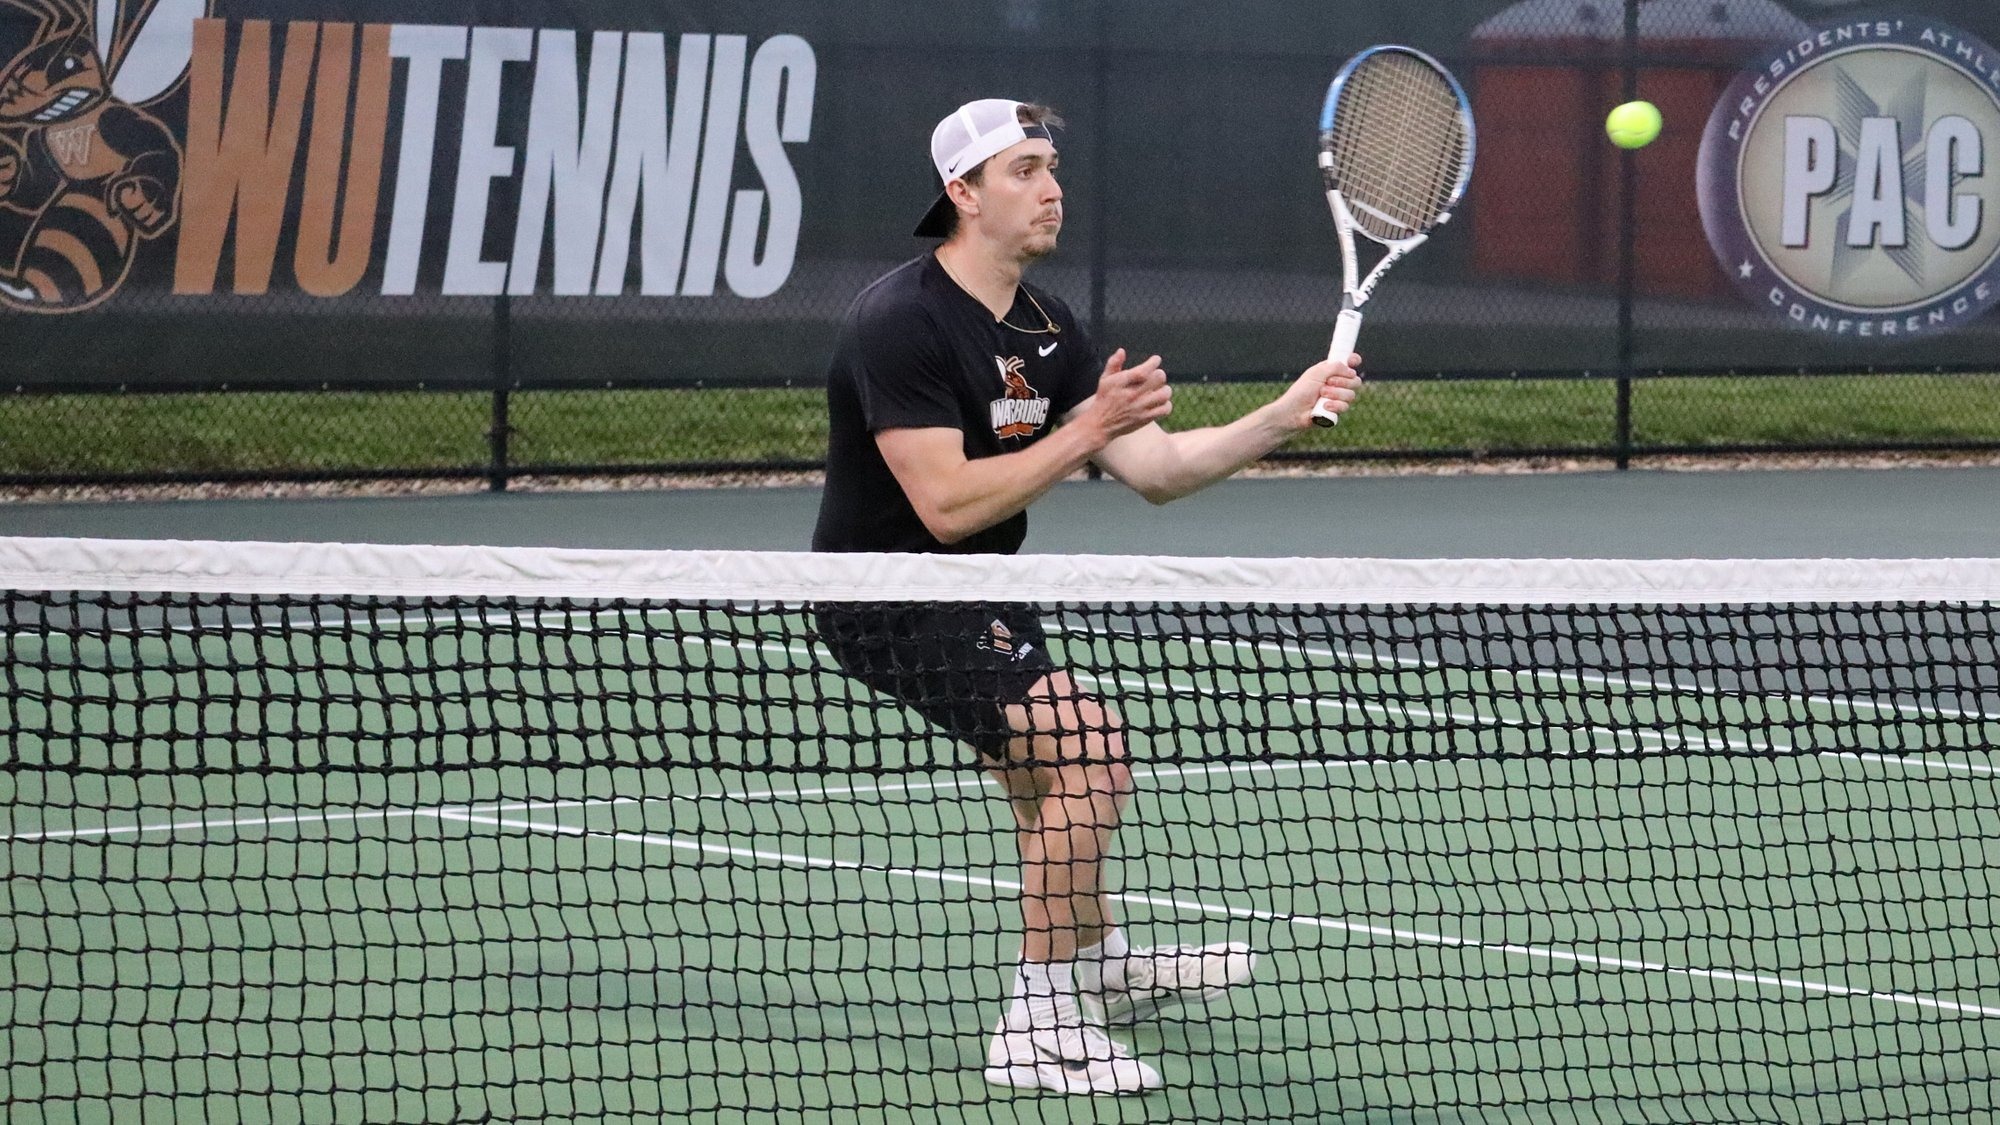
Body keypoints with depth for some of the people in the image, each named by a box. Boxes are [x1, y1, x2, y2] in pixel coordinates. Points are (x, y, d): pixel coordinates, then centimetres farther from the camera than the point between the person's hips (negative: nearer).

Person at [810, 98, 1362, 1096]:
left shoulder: (1045, 330, 4)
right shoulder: (902, 322, -23)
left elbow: (1155, 469, 2)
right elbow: (947, 505, -29)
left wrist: (1285, 416, -11)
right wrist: (1086, 431, -28)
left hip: (976, 599, 10)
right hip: (889, 602, -10)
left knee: (1053, 781, 29)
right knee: (1089, 750, -23)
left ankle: (1104, 969, 56)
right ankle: (1040, 1027, -17)